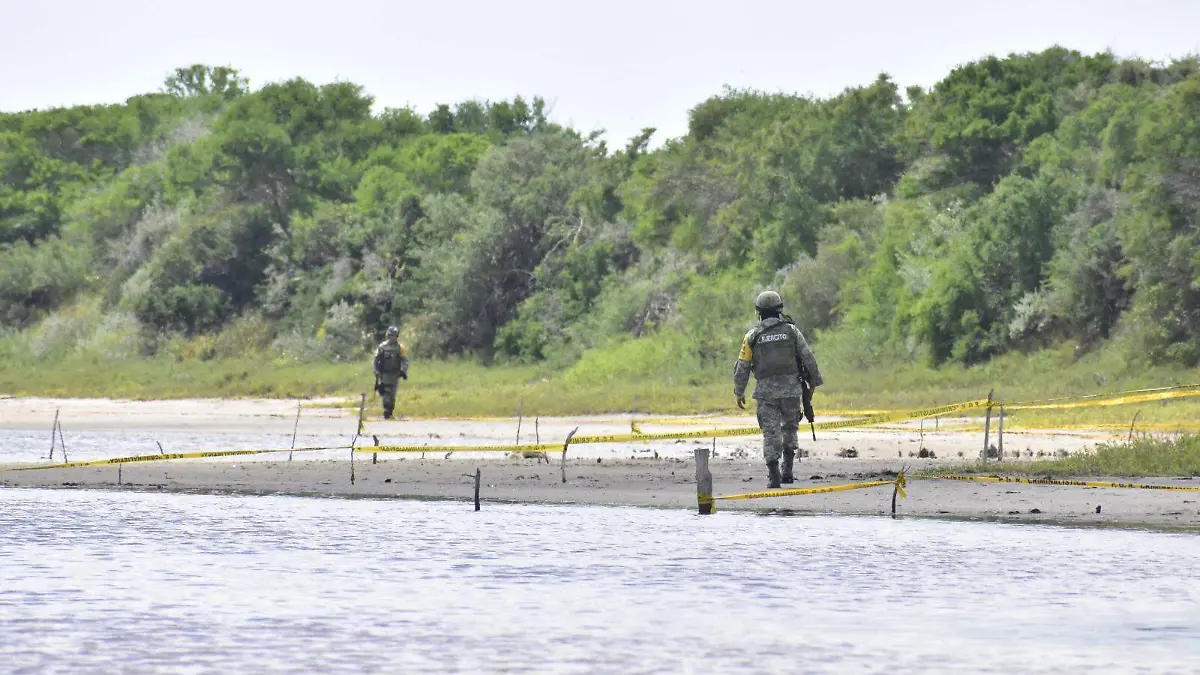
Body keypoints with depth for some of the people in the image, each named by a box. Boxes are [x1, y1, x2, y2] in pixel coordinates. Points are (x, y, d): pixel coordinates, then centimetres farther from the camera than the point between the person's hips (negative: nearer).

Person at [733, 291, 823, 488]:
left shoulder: (753, 335, 1)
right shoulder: (791, 330, 2)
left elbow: (742, 367, 1)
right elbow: (808, 358, 0)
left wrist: (739, 392, 12)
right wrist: (814, 382, 12)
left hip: (765, 390, -1)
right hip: (791, 388, 1)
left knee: (771, 432, 1)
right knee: (789, 429, 18)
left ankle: (774, 477, -7)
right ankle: (787, 471, 10)